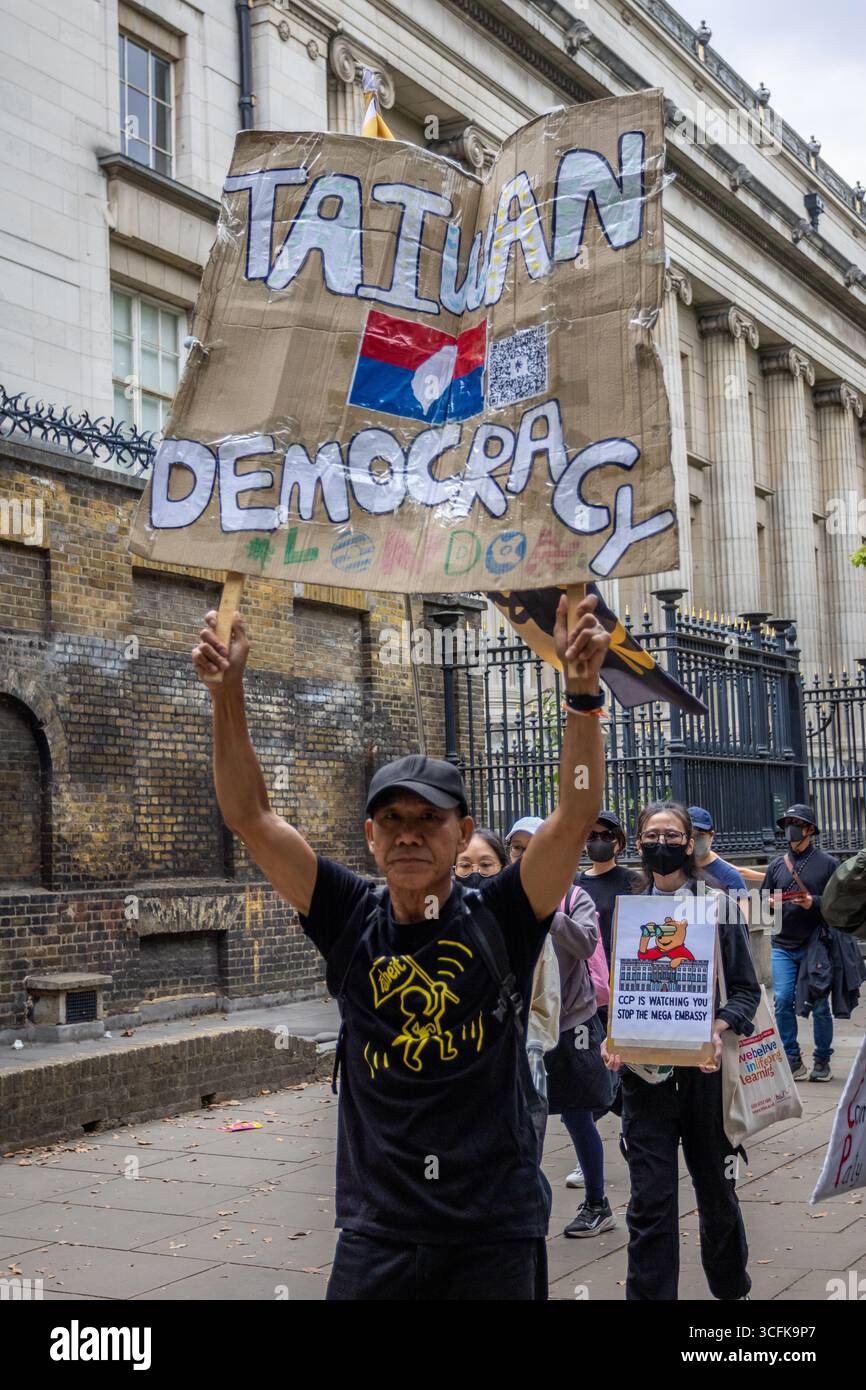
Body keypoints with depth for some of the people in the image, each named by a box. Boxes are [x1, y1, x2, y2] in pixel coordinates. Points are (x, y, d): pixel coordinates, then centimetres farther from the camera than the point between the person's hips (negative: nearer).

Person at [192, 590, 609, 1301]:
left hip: (497, 1233, -1)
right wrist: (227, 690, -14)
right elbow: (251, 816, -4)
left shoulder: (498, 918, -4)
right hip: (378, 1231, 1)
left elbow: (577, 816, -16)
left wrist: (582, 690, -28)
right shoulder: (352, 919, 0)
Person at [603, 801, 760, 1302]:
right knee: (650, 1203, -5)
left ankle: (731, 1286, 36)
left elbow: (746, 989, 1)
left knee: (716, 1190, 14)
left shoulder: (718, 906, 1)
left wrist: (717, 1030, -18)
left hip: (706, 1070, -1)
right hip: (645, 1073, 1)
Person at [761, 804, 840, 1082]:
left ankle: (822, 1060, 17)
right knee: (782, 1001, -7)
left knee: (819, 1006, 3)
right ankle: (793, 1060, 3)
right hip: (783, 946, 3)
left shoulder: (827, 863, 3)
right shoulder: (776, 865, 12)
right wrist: (771, 903, -5)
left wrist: (814, 903, -16)